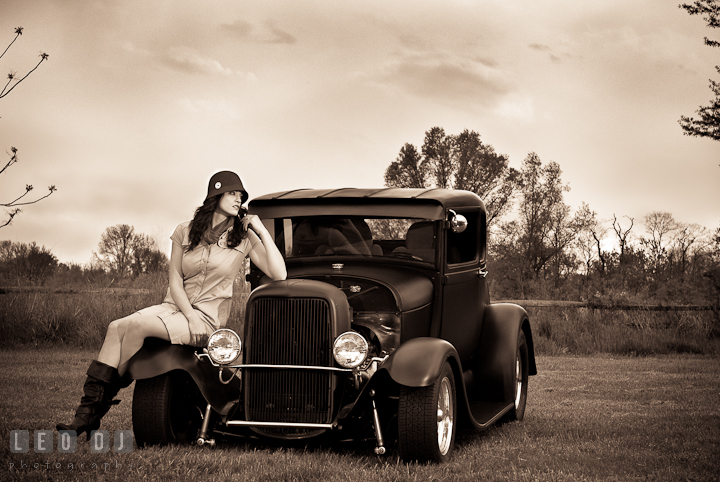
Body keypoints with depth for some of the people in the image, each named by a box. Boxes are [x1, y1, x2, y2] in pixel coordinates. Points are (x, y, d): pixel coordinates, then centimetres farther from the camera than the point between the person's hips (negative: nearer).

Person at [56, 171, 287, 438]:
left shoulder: (244, 237, 2)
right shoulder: (185, 232, 9)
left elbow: (279, 275, -8)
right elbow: (175, 280, 4)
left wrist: (262, 230, -10)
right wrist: (190, 317, -13)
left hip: (208, 318, -4)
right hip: (173, 306, 4)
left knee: (135, 325, -28)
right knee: (116, 328, -24)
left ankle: (106, 396, -11)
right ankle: (86, 414, -26)